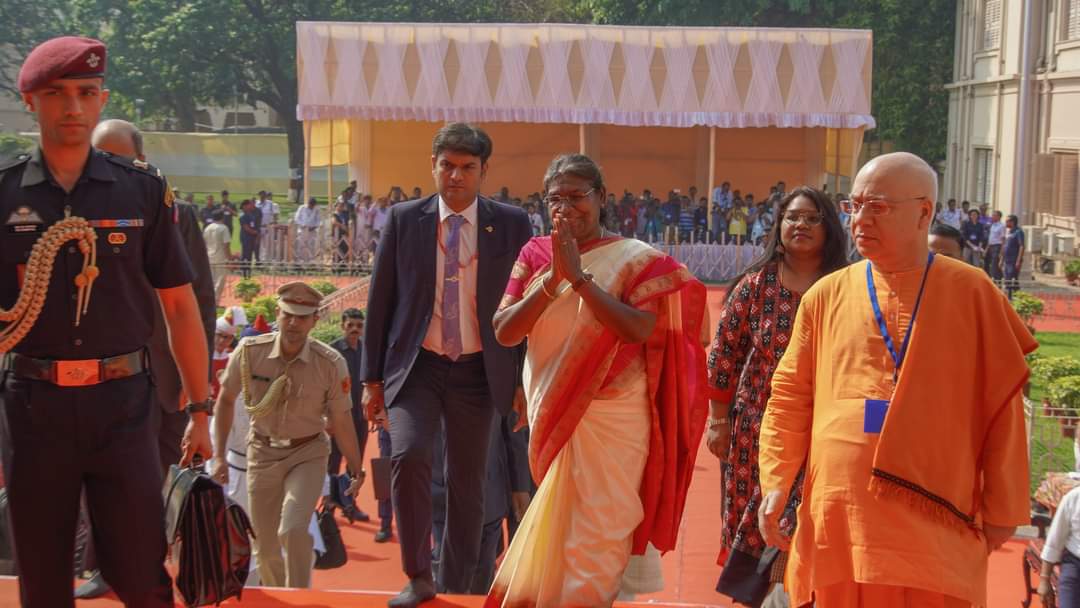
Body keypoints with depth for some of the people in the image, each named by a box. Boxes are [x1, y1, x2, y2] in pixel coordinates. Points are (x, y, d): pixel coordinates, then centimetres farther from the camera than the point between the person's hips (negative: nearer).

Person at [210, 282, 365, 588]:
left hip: (308, 454, -2)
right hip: (263, 451, 2)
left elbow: (341, 421, -6)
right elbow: (225, 401, 2)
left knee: (293, 530, -24)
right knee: (264, 547, 8)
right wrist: (219, 456, 1)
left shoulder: (331, 363, -17)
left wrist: (357, 469, -1)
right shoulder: (249, 351, -13)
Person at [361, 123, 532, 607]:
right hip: (416, 367, 0)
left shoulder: (512, 224, 0)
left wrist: (525, 382, 2)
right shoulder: (403, 220, 2)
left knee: (467, 485, 7)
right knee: (408, 456, -22)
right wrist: (372, 379, 3)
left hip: (477, 372, 1)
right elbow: (380, 301, 5)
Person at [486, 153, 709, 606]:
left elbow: (640, 329, -19)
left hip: (612, 417, -3)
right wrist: (553, 280, -17)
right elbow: (504, 332, -5)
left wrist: (580, 277, -20)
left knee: (596, 533, 1)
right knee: (553, 528, 15)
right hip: (551, 414, 3)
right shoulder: (534, 254, 5)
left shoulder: (635, 258, -4)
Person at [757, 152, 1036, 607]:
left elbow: (1004, 404, 3)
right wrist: (776, 482, -1)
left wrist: (1002, 509, 2)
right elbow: (791, 399, 10)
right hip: (837, 520, 2)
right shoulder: (827, 296, 8)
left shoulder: (971, 293, 1)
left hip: (935, 530, -2)